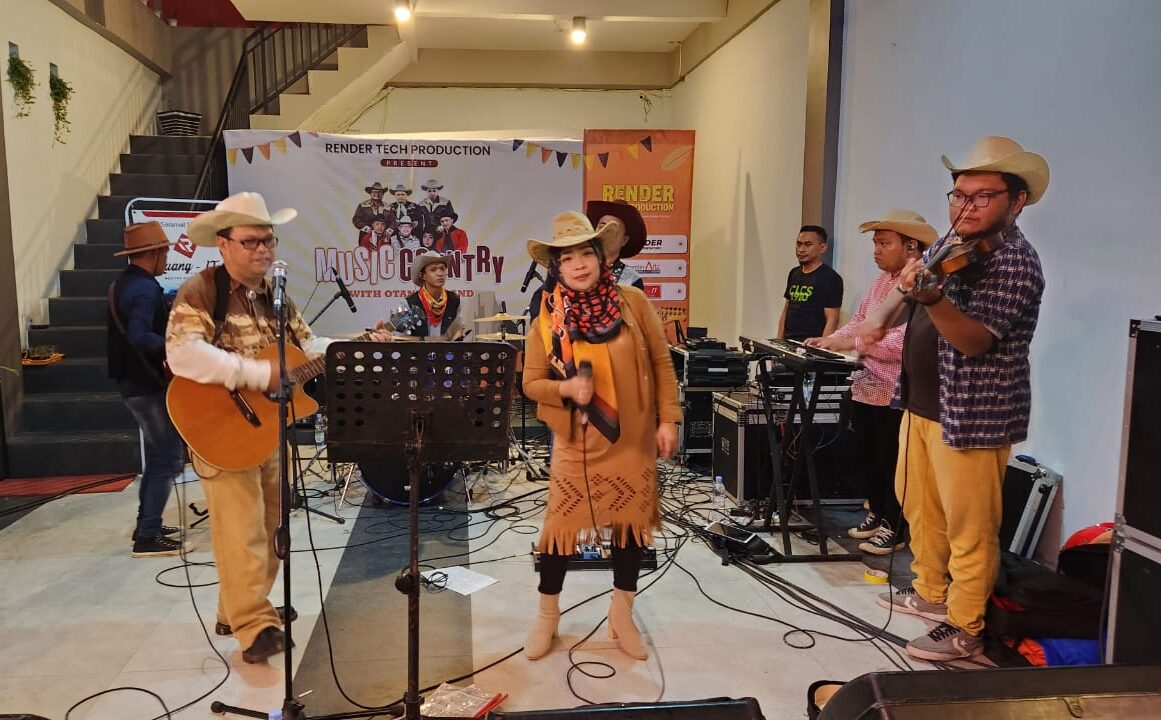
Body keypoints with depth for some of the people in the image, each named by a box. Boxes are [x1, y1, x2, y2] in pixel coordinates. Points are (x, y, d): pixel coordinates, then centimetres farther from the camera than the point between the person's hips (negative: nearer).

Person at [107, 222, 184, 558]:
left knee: (157, 454, 19)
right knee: (170, 458, -6)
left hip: (134, 381, 11)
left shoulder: (123, 283, 13)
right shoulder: (144, 288, -19)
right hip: (148, 385, -11)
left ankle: (146, 525, 27)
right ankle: (147, 538, -4)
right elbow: (139, 337, -32)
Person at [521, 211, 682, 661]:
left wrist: (667, 420, -3)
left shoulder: (632, 302, -6)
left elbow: (662, 363, 0)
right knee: (562, 521, 4)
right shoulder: (548, 318, -6)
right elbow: (531, 382, -1)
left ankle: (621, 615, 30)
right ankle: (547, 614, 27)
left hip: (633, 437, 1)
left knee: (631, 520, 10)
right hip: (577, 439, -1)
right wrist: (567, 389, -21)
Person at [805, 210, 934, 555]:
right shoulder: (881, 281, 13)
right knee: (868, 456, 17)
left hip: (898, 394, -8)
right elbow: (859, 320, 17)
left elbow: (906, 342, -26)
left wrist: (853, 343, -27)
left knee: (891, 462, 4)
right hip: (866, 387, 8)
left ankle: (894, 529, 19)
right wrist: (832, 339, 0)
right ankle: (876, 513, 34)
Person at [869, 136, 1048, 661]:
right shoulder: (950, 245, 10)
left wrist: (931, 297, -43)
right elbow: (914, 293, 25)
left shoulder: (1015, 262, -17)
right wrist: (909, 285, 6)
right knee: (918, 505, 21)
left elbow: (974, 340, -29)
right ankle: (930, 592, 39)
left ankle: (964, 630, 15)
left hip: (971, 415, -9)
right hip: (921, 403, 9)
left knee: (967, 528, 1)